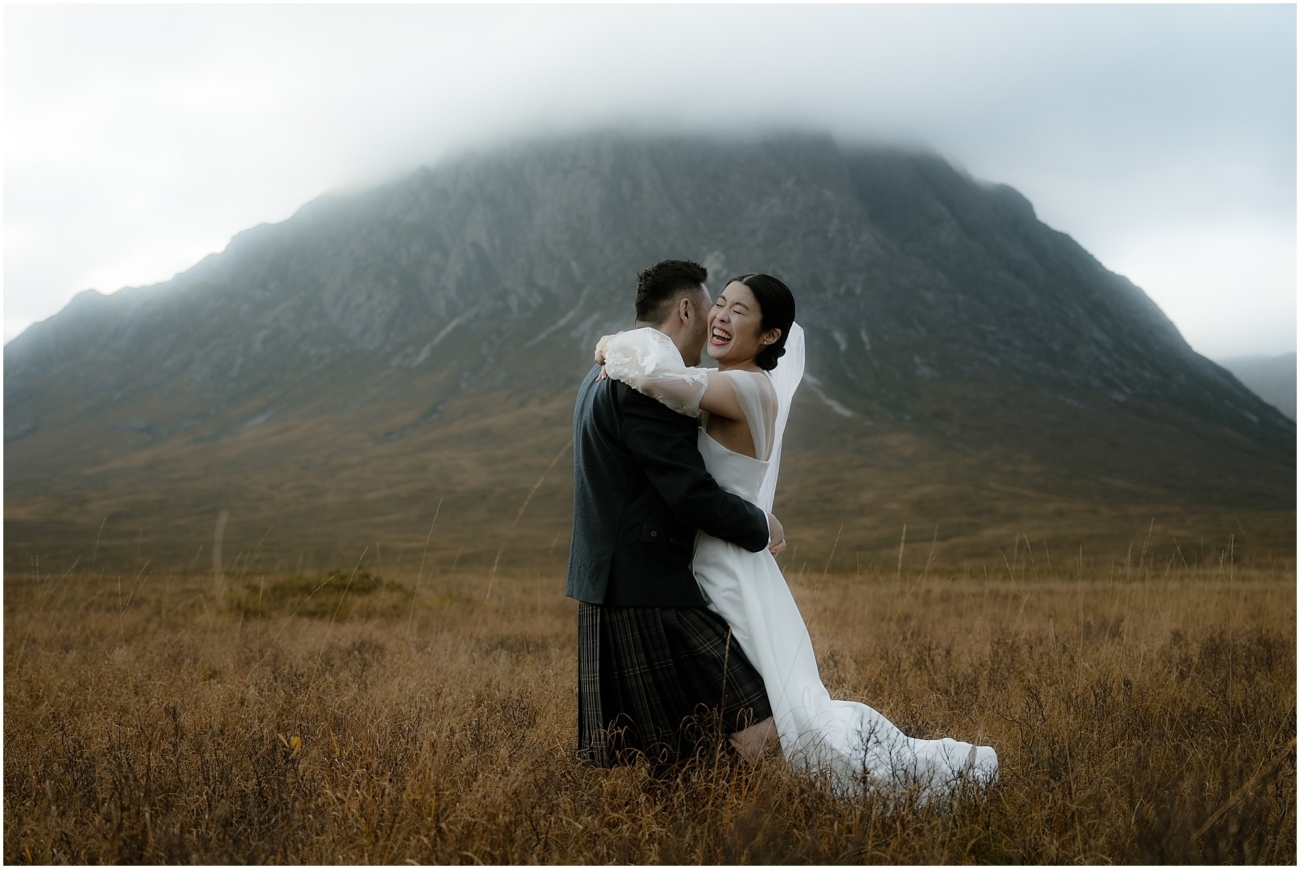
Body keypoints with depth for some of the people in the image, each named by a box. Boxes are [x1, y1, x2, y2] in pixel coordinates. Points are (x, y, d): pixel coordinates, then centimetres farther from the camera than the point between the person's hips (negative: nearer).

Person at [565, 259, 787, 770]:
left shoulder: (603, 376, 18)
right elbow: (691, 493, -18)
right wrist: (761, 527, -5)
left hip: (612, 585, 11)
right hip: (649, 589, -11)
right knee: (753, 726, -10)